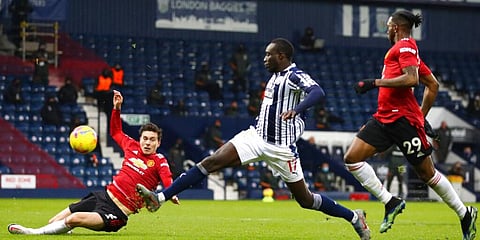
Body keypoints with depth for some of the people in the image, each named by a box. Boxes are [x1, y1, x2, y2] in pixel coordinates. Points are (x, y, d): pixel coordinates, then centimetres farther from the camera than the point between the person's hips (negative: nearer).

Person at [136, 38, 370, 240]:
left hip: (280, 148, -7)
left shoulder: (296, 76, -14)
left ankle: (354, 217, 22)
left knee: (305, 199, 1)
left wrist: (296, 110, -49)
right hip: (256, 137, 7)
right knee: (211, 162, -9)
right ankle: (160, 197, -13)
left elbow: (318, 92, -34)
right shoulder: (275, 76, 11)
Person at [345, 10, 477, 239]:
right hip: (384, 117, 10)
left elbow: (411, 79, -23)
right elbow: (433, 85, 24)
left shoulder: (405, 46, -7)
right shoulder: (404, 49, 21)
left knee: (427, 173, -1)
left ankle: (465, 214, 14)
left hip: (403, 118, -10)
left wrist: (375, 82, -21)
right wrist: (421, 116, 24)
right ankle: (390, 202, -4)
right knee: (352, 158, -4)